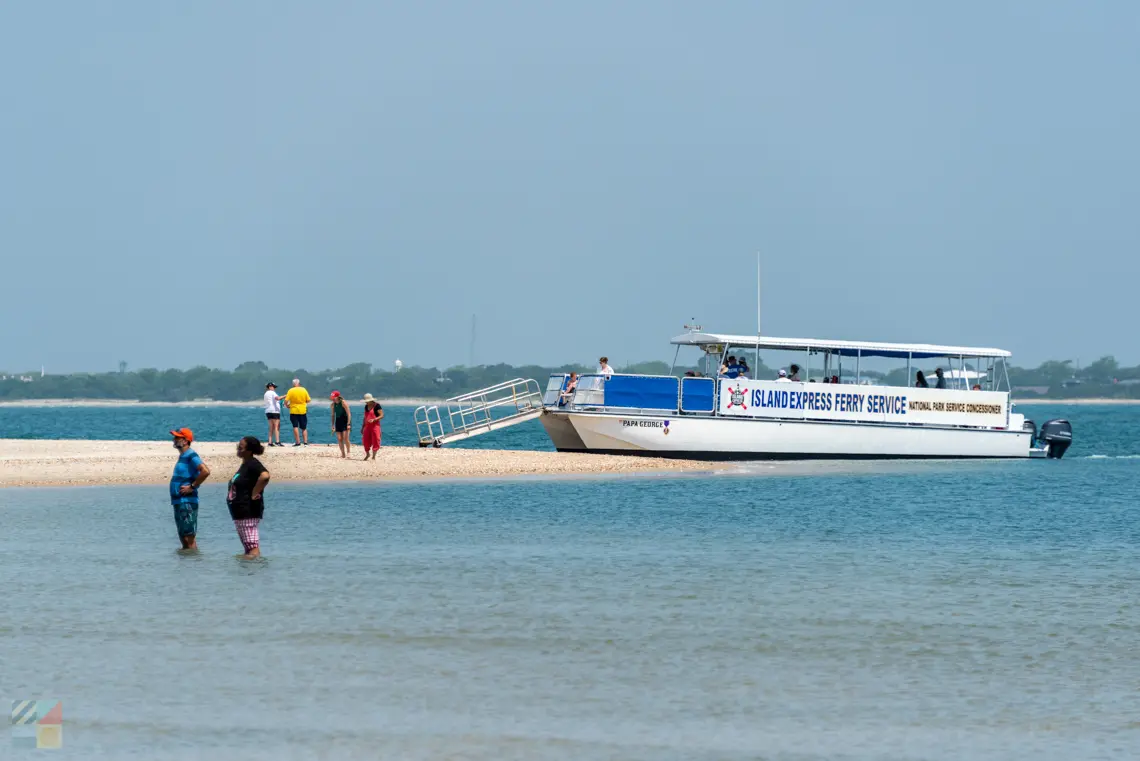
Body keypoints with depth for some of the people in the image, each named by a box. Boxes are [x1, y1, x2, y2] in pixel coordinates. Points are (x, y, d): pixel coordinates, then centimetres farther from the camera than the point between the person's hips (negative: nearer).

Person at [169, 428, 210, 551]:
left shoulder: (191, 456, -13)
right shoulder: (182, 456, 17)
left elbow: (205, 471, -26)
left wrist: (192, 487, -19)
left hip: (187, 502, -10)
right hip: (179, 502, 10)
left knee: (189, 538, -10)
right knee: (183, 537, 13)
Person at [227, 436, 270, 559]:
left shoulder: (253, 464, -16)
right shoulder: (245, 464, 15)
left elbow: (265, 476, -35)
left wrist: (254, 494, -26)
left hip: (249, 511, -11)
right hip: (240, 512, 11)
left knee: (252, 548, -12)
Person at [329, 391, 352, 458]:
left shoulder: (343, 403, -12)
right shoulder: (332, 405, 4)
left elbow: (349, 414, -13)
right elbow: (332, 415, 13)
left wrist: (348, 424, -18)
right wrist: (333, 426, 10)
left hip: (345, 420, -6)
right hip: (338, 421, 6)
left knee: (345, 438, -14)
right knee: (339, 439, 0)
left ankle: (348, 452, -4)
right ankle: (343, 454, 6)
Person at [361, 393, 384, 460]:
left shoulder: (377, 406, -9)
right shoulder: (366, 406, 13)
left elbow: (381, 416, -12)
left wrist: (373, 420, -25)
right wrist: (362, 427, 19)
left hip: (375, 426, -6)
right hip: (367, 426, 6)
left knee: (375, 441, -6)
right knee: (366, 440, 3)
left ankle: (374, 456, 1)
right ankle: (367, 454, 21)